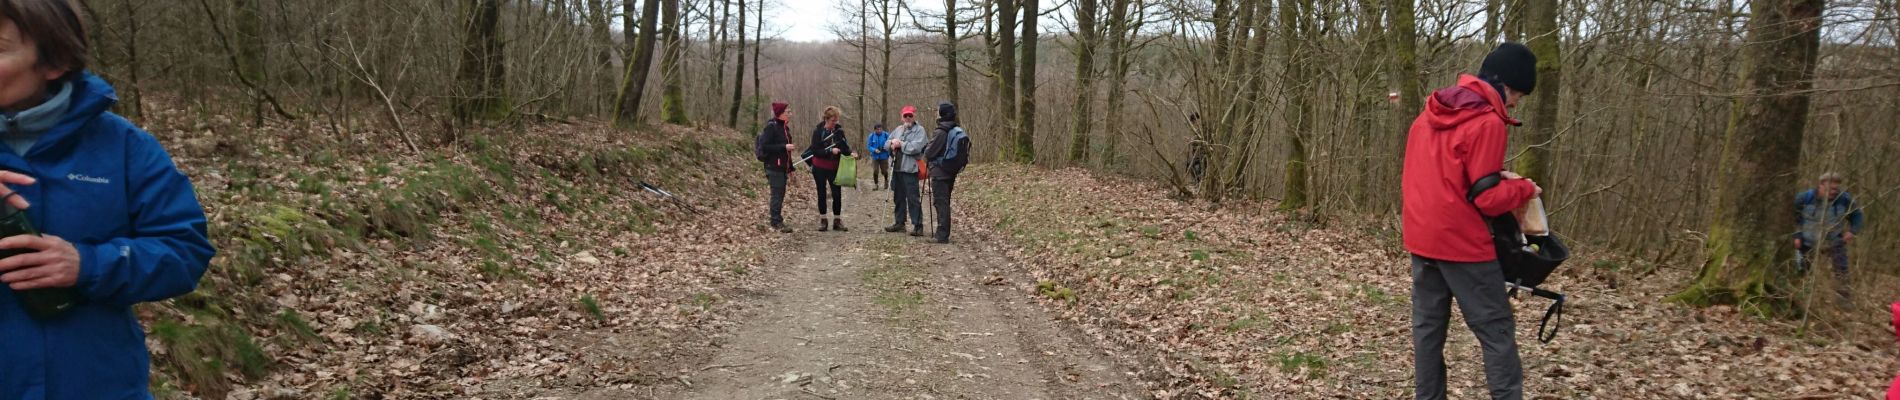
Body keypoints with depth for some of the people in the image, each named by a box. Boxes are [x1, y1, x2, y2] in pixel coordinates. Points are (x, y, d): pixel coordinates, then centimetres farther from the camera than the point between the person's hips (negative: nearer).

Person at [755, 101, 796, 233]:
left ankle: (777, 221, 17)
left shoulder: (784, 128, 14)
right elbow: (765, 146, -19)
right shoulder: (771, 127, -12)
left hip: (782, 167, 9)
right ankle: (777, 223, -3)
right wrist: (784, 147, -21)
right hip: (774, 166, -9)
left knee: (780, 194, 11)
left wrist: (791, 167, 19)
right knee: (777, 194, -7)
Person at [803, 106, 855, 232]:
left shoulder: (839, 130, -2)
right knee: (822, 194, 7)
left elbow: (844, 146, 5)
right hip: (820, 168, -2)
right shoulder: (818, 131, -11)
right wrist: (830, 151, -27)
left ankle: (837, 221, 10)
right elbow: (815, 151, -16)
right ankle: (823, 221, 16)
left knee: (837, 194, 0)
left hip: (834, 167, 2)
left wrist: (850, 153, -16)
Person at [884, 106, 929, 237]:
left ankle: (918, 225, -5)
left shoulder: (919, 130, -5)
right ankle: (899, 222, 26)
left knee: (913, 198, -8)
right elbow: (886, 144, 17)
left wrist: (901, 144, -11)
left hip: (910, 169, -7)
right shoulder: (898, 129, 17)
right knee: (898, 197, 15)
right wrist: (892, 142, -5)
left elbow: (916, 147, -19)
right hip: (897, 168, 7)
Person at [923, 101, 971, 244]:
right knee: (945, 202, 17)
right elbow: (962, 155, 15)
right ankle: (943, 234, 23)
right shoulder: (959, 132, 7)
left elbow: (929, 153, -15)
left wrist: (925, 149, 9)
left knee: (941, 203, -6)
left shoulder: (941, 132, -17)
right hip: (952, 173, 8)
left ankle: (942, 236, -7)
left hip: (940, 173, -8)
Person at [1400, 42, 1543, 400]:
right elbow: (1488, 199, -15)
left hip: (1421, 237, 8)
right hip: (1462, 243, -8)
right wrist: (1524, 188, 2)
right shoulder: (1488, 123, -14)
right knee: (1497, 331, 0)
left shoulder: (1431, 113, 11)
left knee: (1428, 327, 11)